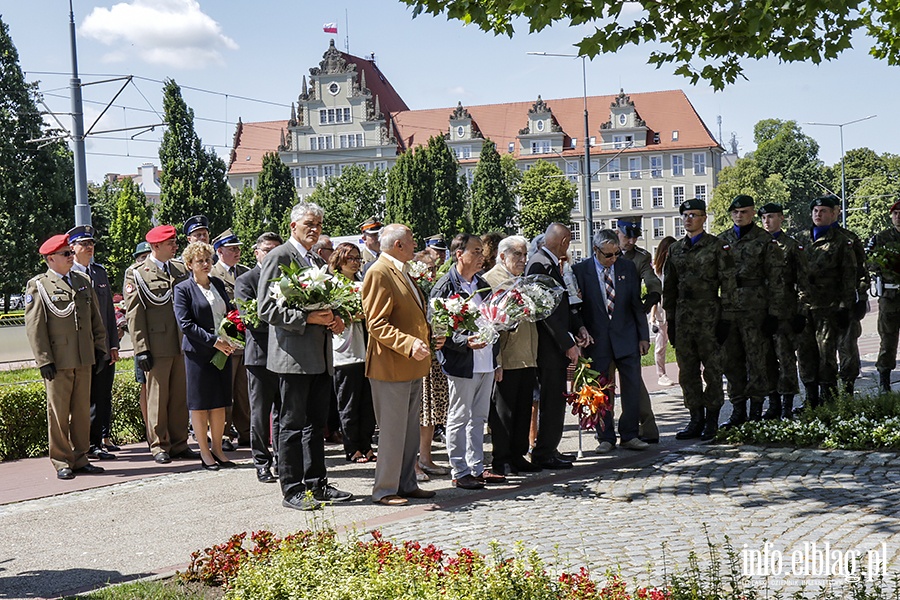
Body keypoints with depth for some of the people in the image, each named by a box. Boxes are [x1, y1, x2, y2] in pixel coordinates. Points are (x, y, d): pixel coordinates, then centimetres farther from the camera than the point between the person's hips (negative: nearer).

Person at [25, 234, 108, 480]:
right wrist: (44, 360, -10)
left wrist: (99, 346, 12)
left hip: (84, 360, 5)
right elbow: (34, 327, -5)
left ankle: (80, 459, 18)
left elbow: (96, 318, 20)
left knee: (82, 411, 9)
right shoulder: (38, 286, -2)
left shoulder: (83, 281, 14)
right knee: (58, 413, 1)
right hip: (58, 362, -5)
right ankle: (62, 462, 9)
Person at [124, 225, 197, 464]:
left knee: (180, 396, 8)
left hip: (182, 344, 5)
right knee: (158, 397, 1)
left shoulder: (181, 269, 14)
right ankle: (159, 446, 10)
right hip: (157, 346, -5)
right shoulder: (136, 274, -1)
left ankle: (179, 444, 16)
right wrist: (141, 348, -11)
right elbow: (134, 314, -5)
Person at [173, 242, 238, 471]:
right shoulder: (183, 289, -5)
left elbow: (229, 311, 18)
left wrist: (230, 340, 0)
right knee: (200, 404, 2)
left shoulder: (218, 284, 12)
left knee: (220, 403, 8)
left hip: (222, 350, 5)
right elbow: (185, 324, -12)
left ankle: (217, 449, 18)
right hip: (198, 353, -5)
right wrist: (214, 340, -17)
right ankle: (204, 452, 11)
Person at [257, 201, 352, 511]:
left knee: (316, 423, 13)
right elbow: (267, 309, -14)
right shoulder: (279, 257, -7)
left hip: (321, 357, 8)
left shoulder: (319, 261, 18)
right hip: (293, 356, -8)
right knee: (292, 424, -1)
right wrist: (307, 318, -21)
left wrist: (335, 320, 7)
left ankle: (316, 484, 21)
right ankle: (292, 489, 6)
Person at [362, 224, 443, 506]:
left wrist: (429, 335, 12)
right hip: (391, 366, -10)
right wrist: (409, 344, -28)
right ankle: (384, 490, 5)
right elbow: (376, 324, -19)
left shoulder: (402, 272, 19)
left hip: (413, 366, 10)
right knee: (392, 431, -4)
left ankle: (406, 484, 24)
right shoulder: (379, 273, -12)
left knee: (410, 430, 15)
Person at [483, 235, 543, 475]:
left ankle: (518, 456, 20)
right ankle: (500, 459, 8)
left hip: (527, 359, 8)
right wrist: (495, 361, -18)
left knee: (523, 410, 11)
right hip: (505, 360, -8)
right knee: (503, 411, 0)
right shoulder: (490, 280, -7)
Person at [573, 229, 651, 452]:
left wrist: (643, 336, 5)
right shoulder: (580, 271, -3)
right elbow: (575, 307, -1)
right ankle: (606, 438, 16)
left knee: (632, 388, 2)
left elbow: (636, 304, 8)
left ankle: (629, 435, 14)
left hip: (626, 337, 2)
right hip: (597, 340, -2)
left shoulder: (628, 268, 5)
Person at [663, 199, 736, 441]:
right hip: (683, 318, 5)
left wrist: (725, 317, -9)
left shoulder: (717, 246, -1)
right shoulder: (675, 249, 13)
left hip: (709, 317, -5)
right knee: (687, 371, 6)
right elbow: (669, 287, 17)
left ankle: (712, 421, 7)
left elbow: (728, 283, -3)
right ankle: (696, 419, 14)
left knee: (712, 370, 0)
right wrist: (670, 320, 12)